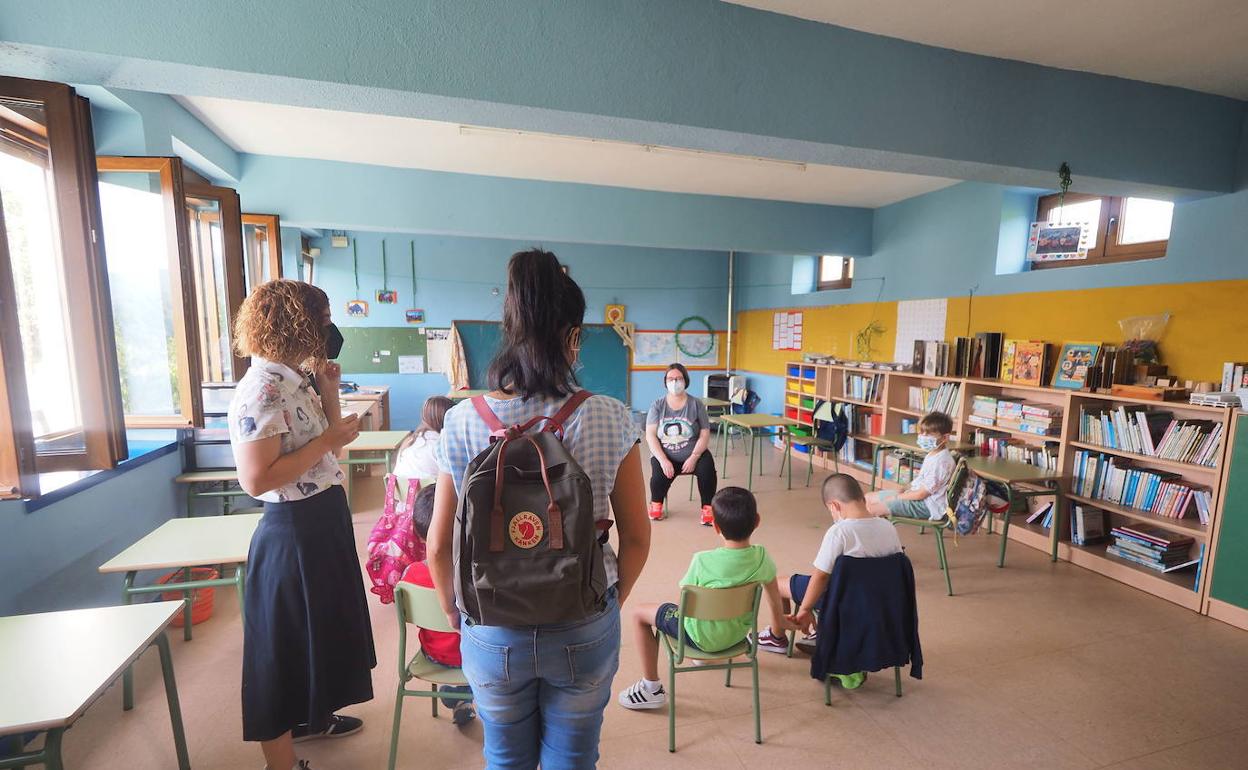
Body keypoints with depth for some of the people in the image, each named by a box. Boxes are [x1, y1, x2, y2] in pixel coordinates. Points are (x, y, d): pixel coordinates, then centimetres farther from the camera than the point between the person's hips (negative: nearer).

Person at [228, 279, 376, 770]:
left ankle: (309, 717, 48)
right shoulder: (261, 391, -22)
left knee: (317, 630, 26)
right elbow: (256, 480, -27)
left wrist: (329, 395, 1)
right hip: (292, 533, -9)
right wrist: (327, 441, -23)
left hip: (323, 522, 9)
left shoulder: (295, 381, 5)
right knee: (286, 646, 9)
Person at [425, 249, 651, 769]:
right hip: (584, 629, 0)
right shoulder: (609, 419, -17)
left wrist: (453, 611, 12)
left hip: (493, 633, 1)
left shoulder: (462, 423, -14)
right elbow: (637, 538, -8)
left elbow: (438, 546, -6)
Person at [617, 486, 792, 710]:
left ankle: (652, 688, 13)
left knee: (639, 613, 9)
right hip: (739, 632, 5)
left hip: (702, 637, -5)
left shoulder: (703, 561, -29)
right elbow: (774, 595, 1)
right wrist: (779, 621, 21)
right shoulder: (762, 557, -17)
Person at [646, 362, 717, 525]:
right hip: (665, 455, 0)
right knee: (659, 476, -28)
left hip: (693, 454, 0)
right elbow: (650, 435, -5)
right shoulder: (657, 405, 2)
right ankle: (656, 505, 5)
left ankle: (707, 510, -8)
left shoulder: (696, 404, 1)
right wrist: (663, 460, -18)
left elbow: (705, 435, -2)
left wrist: (693, 457, -17)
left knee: (707, 470, -29)